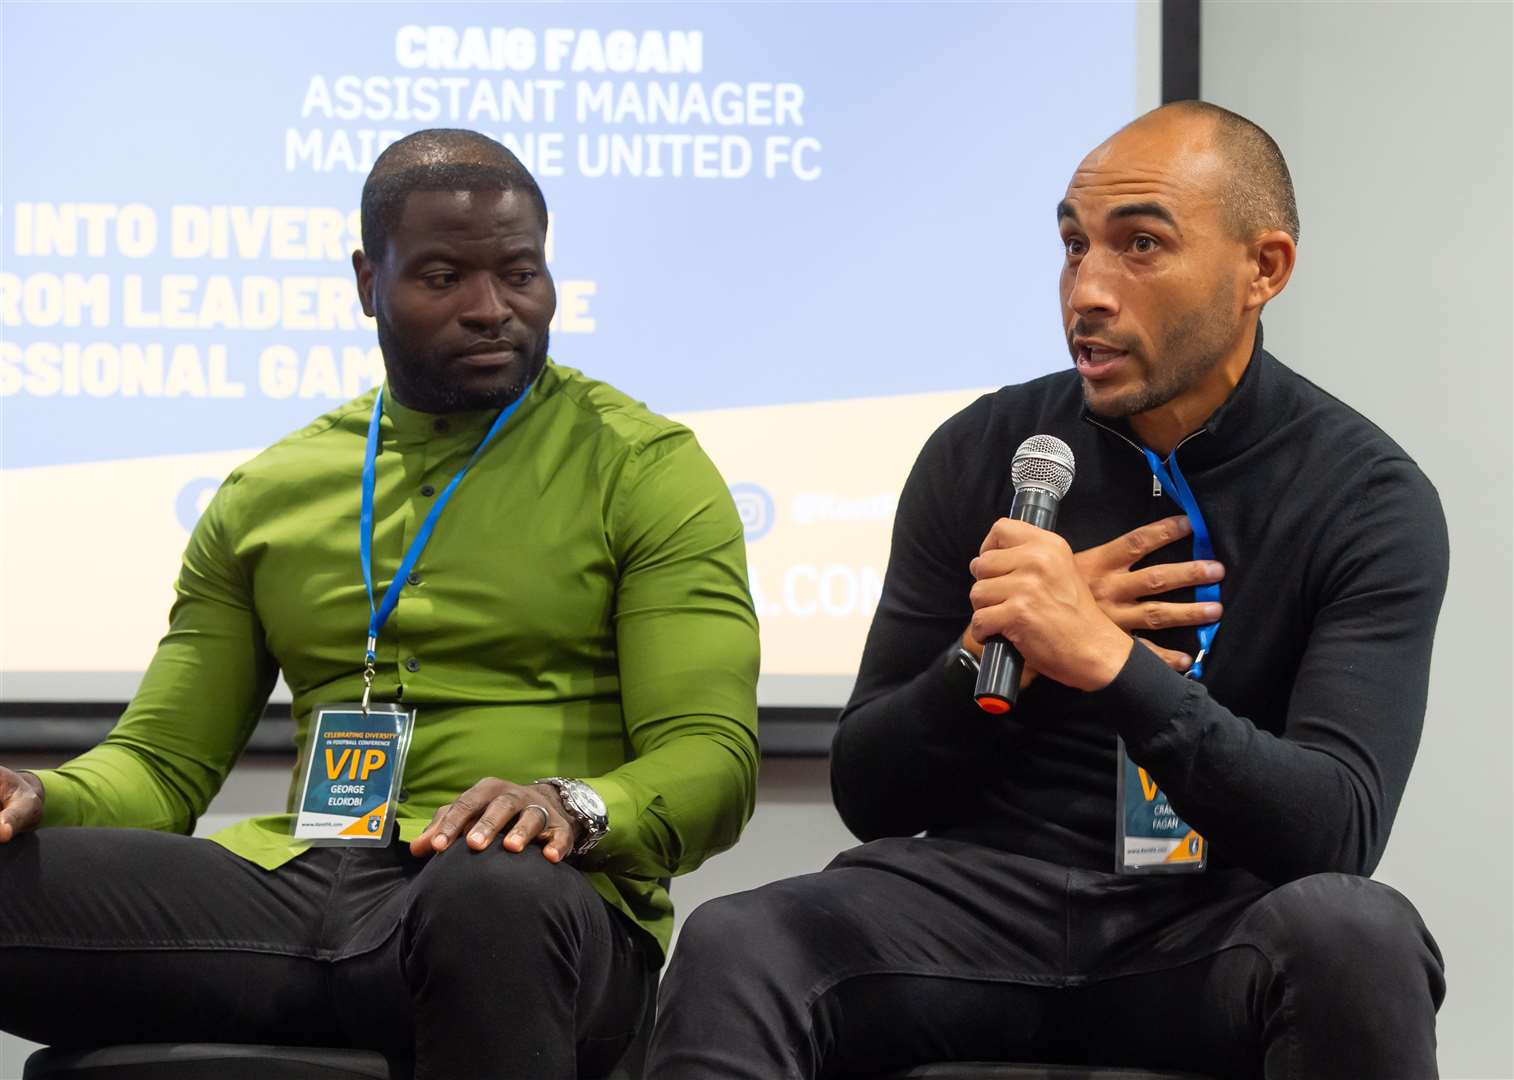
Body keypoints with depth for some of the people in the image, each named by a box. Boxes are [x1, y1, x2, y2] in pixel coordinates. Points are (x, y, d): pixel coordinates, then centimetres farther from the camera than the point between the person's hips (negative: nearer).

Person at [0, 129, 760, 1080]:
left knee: (491, 892, -42)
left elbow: (712, 760, -2)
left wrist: (573, 808, -25)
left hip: (537, 903, -2)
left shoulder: (647, 470, 8)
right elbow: (161, 766, 20)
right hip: (296, 889, 3)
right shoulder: (267, 494, 21)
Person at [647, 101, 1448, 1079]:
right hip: (984, 893, 1)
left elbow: (1336, 831, -17)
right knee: (730, 953, -29)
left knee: (1354, 938, -36)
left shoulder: (1368, 498, -4)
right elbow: (868, 795, 8)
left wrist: (1107, 661, -29)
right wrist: (992, 651, -12)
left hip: (1216, 917, -1)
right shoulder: (980, 455, 5)